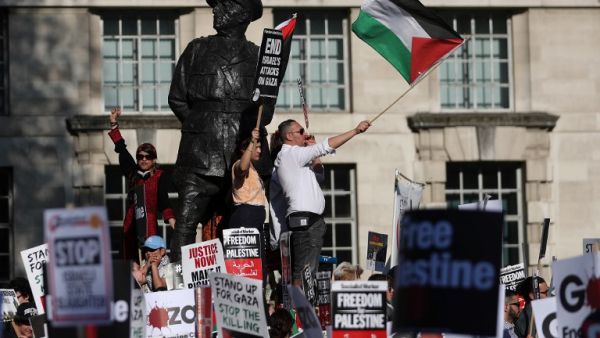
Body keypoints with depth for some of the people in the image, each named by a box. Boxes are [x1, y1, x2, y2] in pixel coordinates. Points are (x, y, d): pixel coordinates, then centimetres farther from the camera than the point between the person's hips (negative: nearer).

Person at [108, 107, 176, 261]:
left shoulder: (159, 177, 1)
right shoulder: (132, 174, 14)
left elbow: (163, 202, -6)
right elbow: (122, 150, 19)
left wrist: (171, 220, -21)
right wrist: (114, 124, 19)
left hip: (149, 225, -5)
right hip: (131, 225, 5)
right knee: (130, 261, 2)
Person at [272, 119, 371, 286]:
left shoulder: (293, 156, 23)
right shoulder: (291, 154, -8)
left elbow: (319, 176, 30)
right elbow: (326, 146, -15)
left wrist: (314, 153, 18)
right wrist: (356, 131, -13)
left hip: (310, 220, 10)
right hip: (304, 218, -10)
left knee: (310, 270, 8)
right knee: (303, 272, -15)